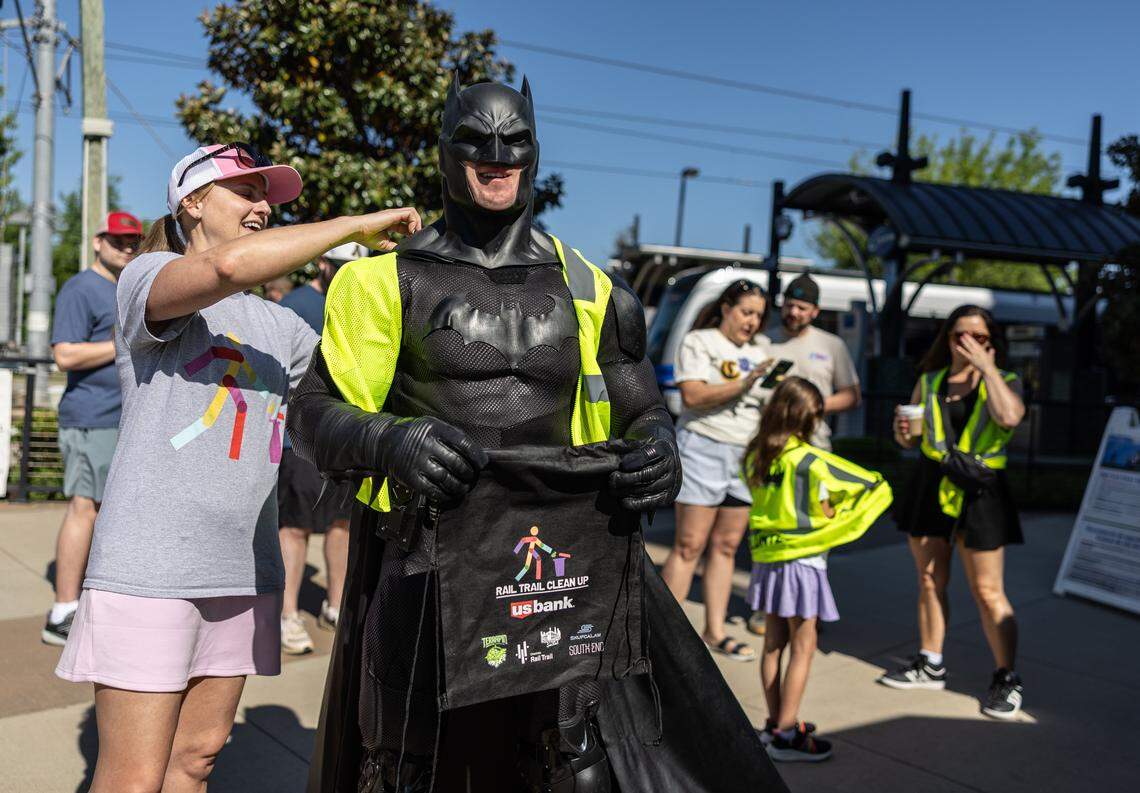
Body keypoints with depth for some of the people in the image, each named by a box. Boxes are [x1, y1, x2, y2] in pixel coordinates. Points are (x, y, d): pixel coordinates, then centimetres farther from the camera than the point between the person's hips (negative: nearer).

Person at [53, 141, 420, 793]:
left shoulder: (277, 324, 18)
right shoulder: (147, 279, -3)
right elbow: (227, 264, -25)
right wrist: (357, 224, -16)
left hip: (245, 566, 7)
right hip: (152, 564, -6)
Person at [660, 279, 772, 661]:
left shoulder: (761, 348, 14)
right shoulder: (698, 342, -2)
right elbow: (692, 396, -16)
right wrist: (743, 384, -22)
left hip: (746, 454, 6)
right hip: (703, 447, -5)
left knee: (726, 546, 8)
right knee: (689, 546, -5)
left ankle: (715, 631, 15)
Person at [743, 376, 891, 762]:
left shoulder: (755, 456, 0)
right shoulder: (810, 461, -16)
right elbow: (876, 487, -11)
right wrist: (830, 516, 2)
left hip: (765, 557, 7)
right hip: (801, 559, -6)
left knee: (774, 643, 15)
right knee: (802, 647, 2)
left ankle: (775, 722, 26)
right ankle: (786, 734, 6)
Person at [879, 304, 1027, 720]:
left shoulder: (1005, 381, 0)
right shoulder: (930, 382, 9)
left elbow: (1009, 416, -24)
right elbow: (910, 440, 15)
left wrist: (987, 367, -17)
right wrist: (902, 429, -8)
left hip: (980, 491, -4)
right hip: (931, 484, 4)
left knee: (987, 591, -2)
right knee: (930, 581, 12)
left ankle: (1006, 679, 9)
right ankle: (930, 665, 25)